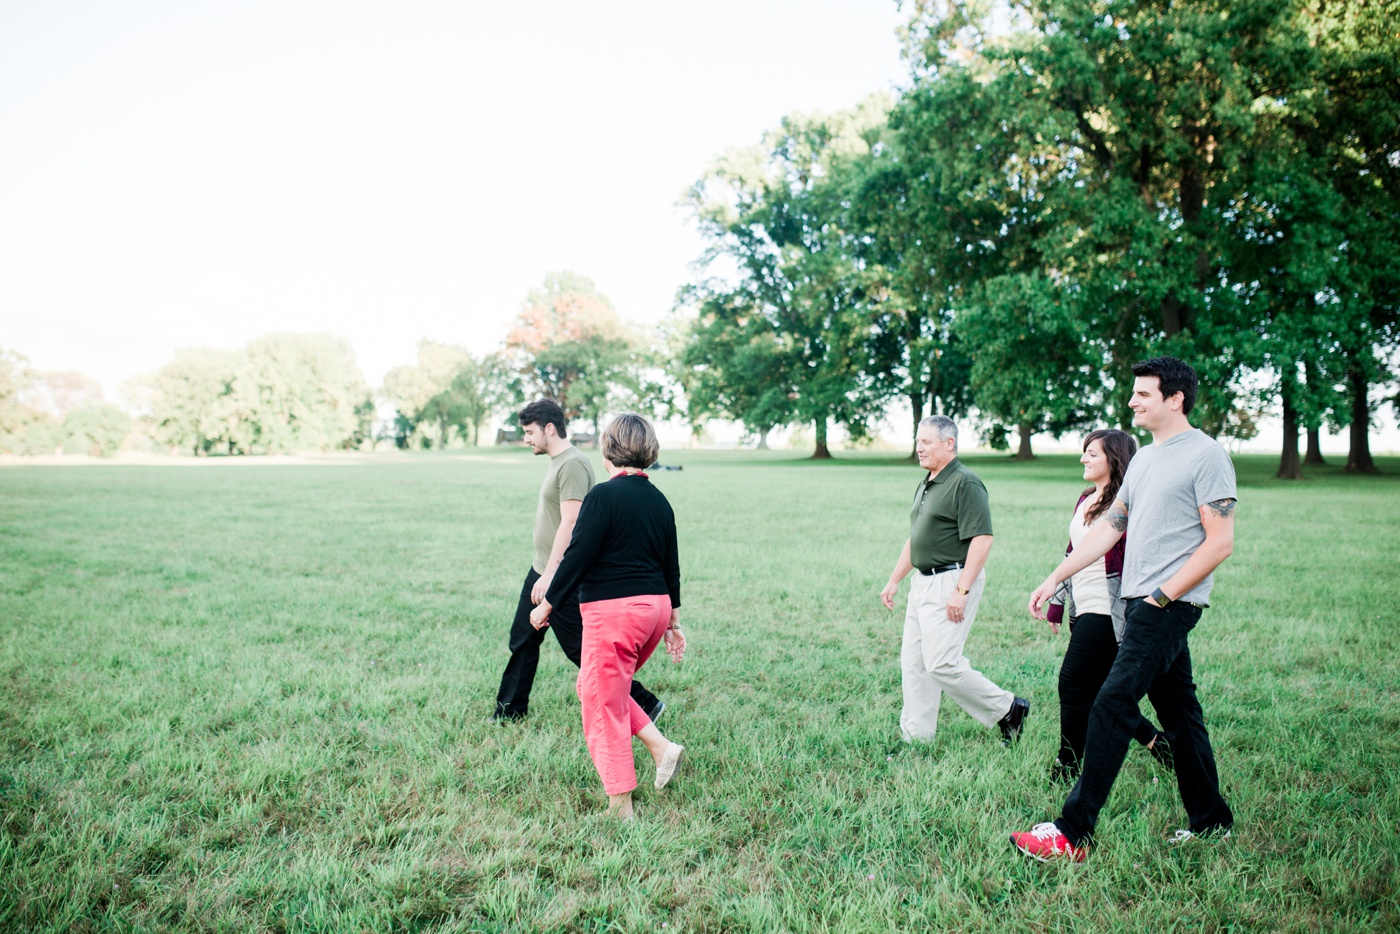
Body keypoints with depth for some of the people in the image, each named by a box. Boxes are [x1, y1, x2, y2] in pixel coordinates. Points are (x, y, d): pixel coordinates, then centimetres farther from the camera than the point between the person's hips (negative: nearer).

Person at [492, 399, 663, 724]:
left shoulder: (573, 464, -19)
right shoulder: (556, 462, 13)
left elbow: (570, 523, -25)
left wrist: (550, 576, -26)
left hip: (561, 578, -10)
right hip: (541, 572, 10)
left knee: (581, 648, -3)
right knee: (522, 640, 16)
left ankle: (643, 703, 5)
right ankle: (510, 710, 31)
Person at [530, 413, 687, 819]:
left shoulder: (604, 495, -14)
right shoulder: (659, 500, 9)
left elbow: (577, 557, -14)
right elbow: (671, 566, 13)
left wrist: (547, 604, -2)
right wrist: (673, 622, 21)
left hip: (614, 610, -8)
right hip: (654, 607, 8)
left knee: (603, 705, 5)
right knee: (592, 686, 24)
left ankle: (621, 807, 12)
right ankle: (661, 747, 16)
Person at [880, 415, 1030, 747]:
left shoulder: (965, 483, -13)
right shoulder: (925, 485, 17)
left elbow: (982, 539, -21)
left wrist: (961, 591, -25)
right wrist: (894, 580, 23)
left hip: (953, 581, -10)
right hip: (924, 582, 10)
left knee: (942, 663, -11)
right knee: (913, 662, 9)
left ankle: (1007, 709, 9)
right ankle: (915, 739, 18)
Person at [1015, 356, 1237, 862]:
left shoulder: (1206, 456, -9)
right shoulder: (1144, 459, 17)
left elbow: (1220, 541, -13)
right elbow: (1109, 527, 18)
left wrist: (1163, 594, -16)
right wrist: (1055, 578, 13)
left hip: (1169, 606, -9)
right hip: (1140, 603, 9)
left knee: (1111, 706, -12)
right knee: (1178, 711, 15)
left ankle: (1073, 834, -9)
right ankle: (1211, 822, 28)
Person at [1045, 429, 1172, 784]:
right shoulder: (1085, 499, 13)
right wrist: (1057, 603, 19)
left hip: (1105, 611, -9)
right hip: (1084, 609, 9)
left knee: (1073, 684, -3)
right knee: (1096, 691, 12)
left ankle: (1068, 765, 11)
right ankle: (1155, 741, 28)